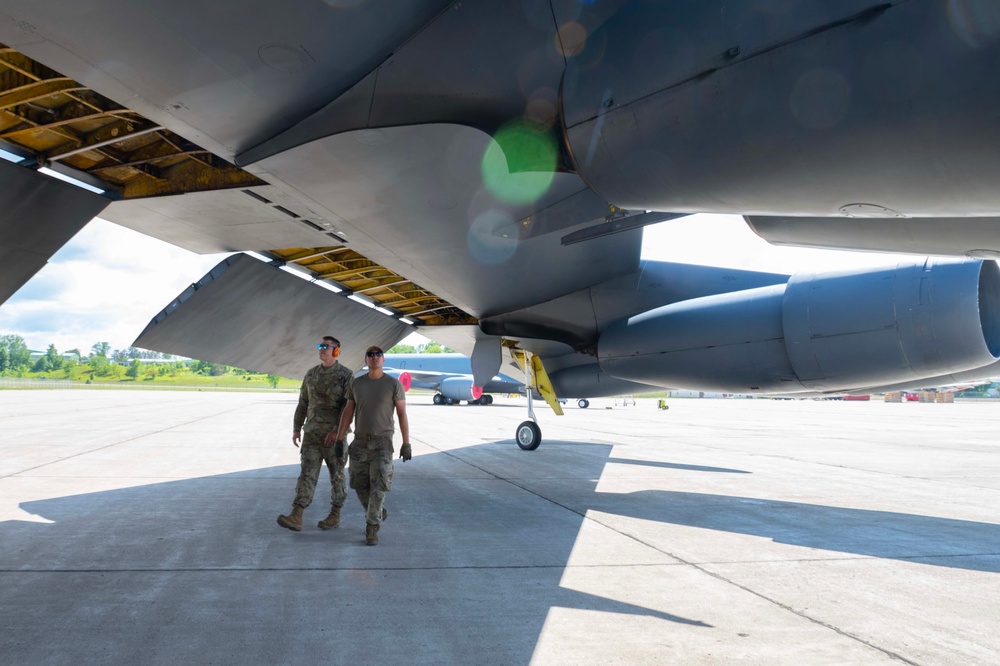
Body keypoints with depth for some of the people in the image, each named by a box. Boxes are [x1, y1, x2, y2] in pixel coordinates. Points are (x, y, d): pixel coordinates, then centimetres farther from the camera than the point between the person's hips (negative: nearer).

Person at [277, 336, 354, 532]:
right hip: (312, 433, 5)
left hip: (335, 434, -4)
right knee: (307, 473, -4)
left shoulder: (346, 375, -7)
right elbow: (303, 404, 14)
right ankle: (296, 517, -12)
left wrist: (337, 431, -21)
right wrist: (296, 429, 8)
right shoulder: (311, 374, 10)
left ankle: (335, 515, 18)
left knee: (336, 475, 6)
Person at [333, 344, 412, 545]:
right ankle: (379, 513, 34)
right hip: (360, 442, 4)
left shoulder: (394, 384, -7)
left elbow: (402, 414, -7)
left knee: (378, 486, -11)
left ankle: (371, 529, -2)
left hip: (383, 442, -4)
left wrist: (406, 444, -10)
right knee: (361, 486, 7)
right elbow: (348, 413, 5)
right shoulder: (357, 383, 3)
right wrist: (339, 440, 0)